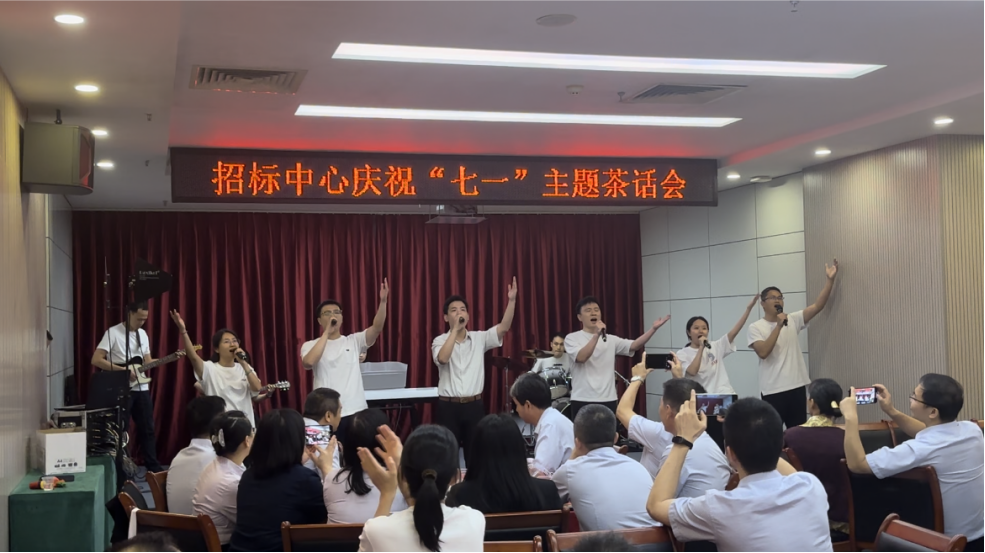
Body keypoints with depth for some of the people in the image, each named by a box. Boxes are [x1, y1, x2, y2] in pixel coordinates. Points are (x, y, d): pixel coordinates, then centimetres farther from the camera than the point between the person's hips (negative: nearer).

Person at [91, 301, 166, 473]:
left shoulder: (143, 334, 12)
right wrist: (123, 370, -21)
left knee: (148, 428, 10)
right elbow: (96, 360, -17)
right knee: (121, 430, 0)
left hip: (142, 388, 6)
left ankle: (153, 465, 18)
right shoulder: (113, 333, -10)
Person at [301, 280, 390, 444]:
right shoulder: (310, 345, 5)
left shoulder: (354, 341, 9)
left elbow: (377, 327, -6)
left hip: (356, 411, 2)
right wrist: (326, 333, -13)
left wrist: (383, 302, -21)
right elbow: (308, 363, -17)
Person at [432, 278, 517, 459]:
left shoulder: (479, 339, 5)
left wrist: (512, 300, -19)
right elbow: (443, 358, -24)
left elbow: (504, 327, -7)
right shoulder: (440, 341, -2)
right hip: (448, 406, -2)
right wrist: (455, 329, -21)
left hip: (474, 405, 3)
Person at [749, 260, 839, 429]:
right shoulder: (756, 327, -2)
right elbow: (763, 352, -17)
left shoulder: (793, 320, 8)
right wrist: (778, 326, -18)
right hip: (773, 391, -4)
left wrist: (831, 280, -10)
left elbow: (818, 306, 0)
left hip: (797, 386, 4)